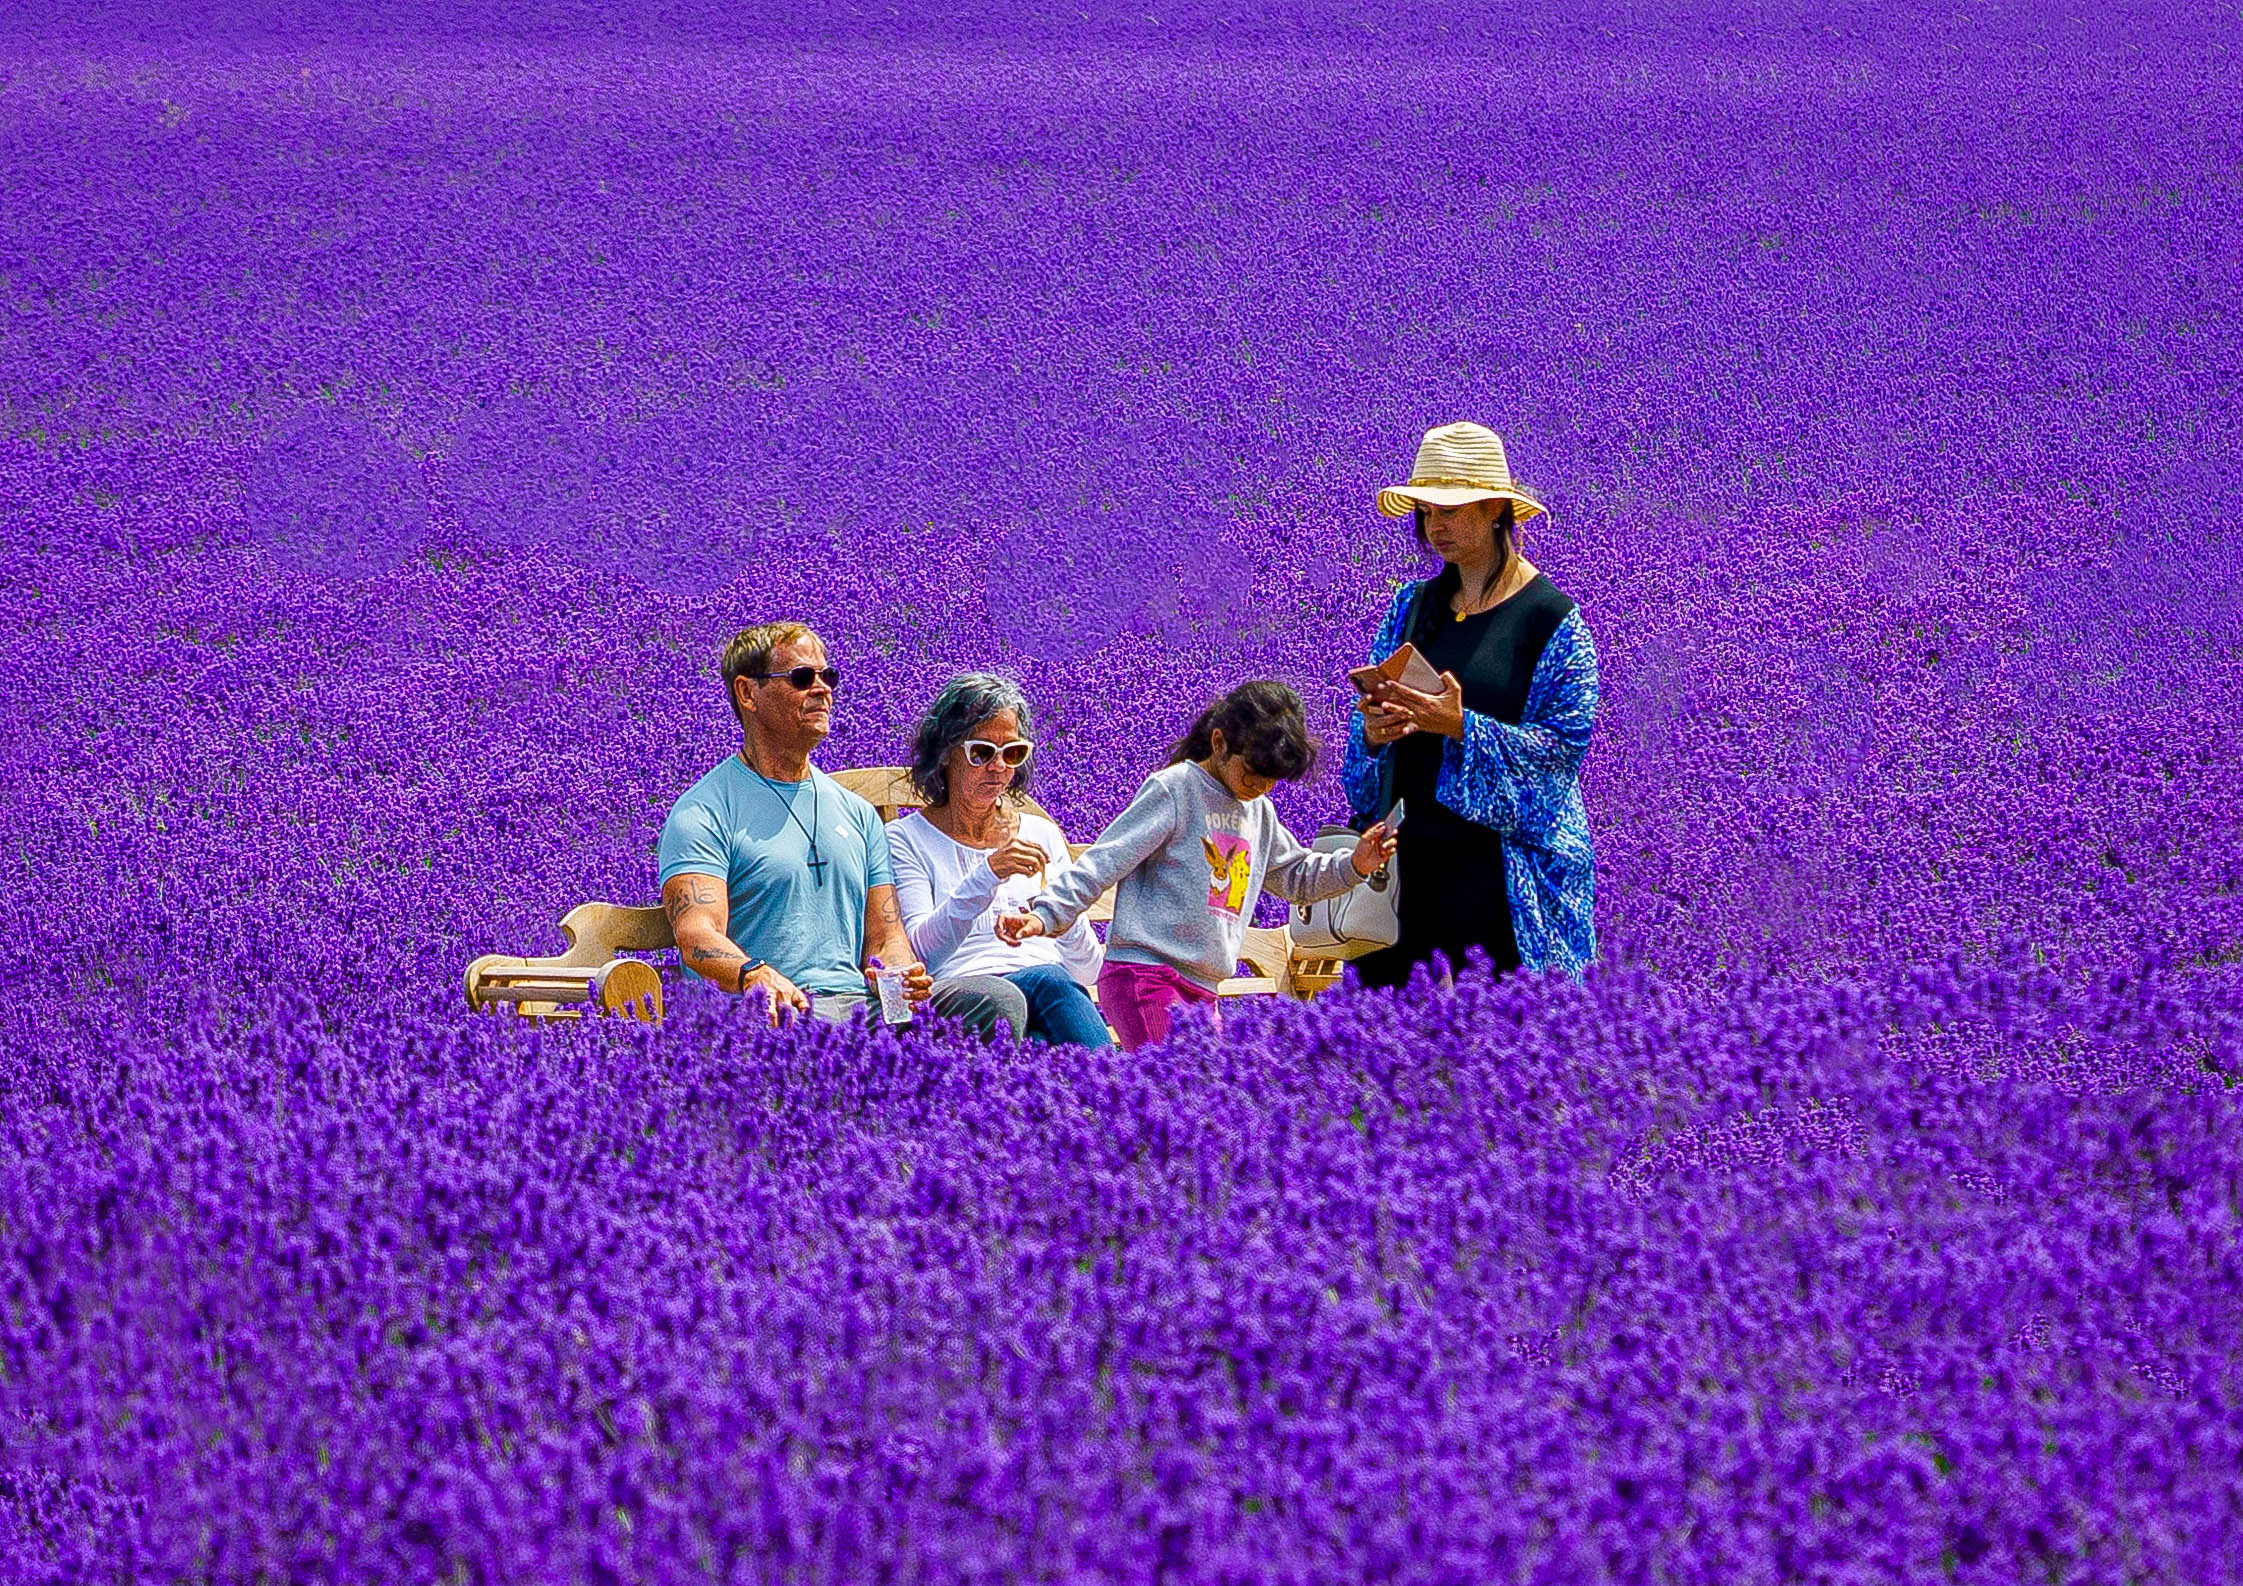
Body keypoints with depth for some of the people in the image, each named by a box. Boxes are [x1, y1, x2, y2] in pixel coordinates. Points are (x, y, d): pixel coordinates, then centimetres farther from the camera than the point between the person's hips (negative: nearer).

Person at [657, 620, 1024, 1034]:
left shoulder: (858, 813, 24)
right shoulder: (702, 813, 3)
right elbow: (696, 936, -13)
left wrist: (902, 976, -7)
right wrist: (755, 975, -37)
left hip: (860, 1001, 6)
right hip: (777, 1012, -6)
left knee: (998, 1000, -22)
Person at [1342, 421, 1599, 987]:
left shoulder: (1552, 617, -3)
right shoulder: (1412, 606, 14)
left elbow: (1563, 745, -8)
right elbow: (1363, 719, 18)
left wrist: (1461, 727, -21)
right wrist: (1371, 733, -7)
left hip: (1500, 861, -5)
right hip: (1408, 849, 5)